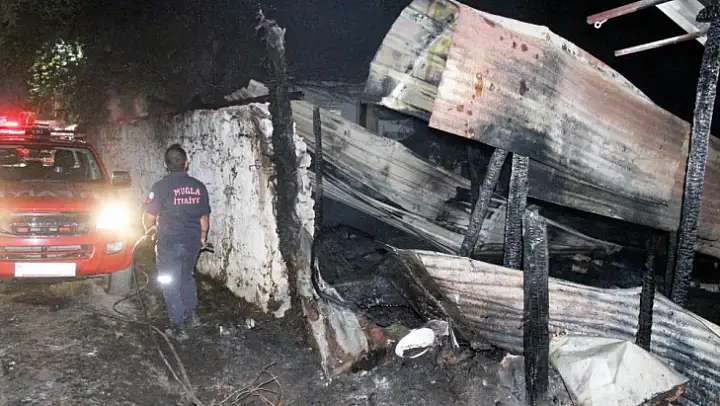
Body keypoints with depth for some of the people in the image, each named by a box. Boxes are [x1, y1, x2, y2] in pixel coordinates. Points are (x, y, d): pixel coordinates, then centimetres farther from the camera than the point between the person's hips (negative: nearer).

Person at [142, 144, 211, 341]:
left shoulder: (161, 186, -13)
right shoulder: (199, 186, 0)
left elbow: (148, 217, -11)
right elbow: (204, 217, 8)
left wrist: (150, 229, 11)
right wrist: (203, 237, 24)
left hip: (169, 243, -4)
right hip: (193, 243, 4)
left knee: (170, 284, 7)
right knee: (187, 277, 25)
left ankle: (178, 328, 11)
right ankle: (191, 314, 27)